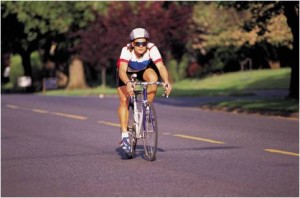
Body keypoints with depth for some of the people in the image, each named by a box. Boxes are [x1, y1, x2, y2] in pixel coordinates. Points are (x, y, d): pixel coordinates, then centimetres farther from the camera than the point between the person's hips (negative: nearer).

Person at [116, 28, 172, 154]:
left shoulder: (152, 49, -32)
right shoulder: (126, 50, -36)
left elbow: (161, 66, -42)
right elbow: (122, 70, -47)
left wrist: (166, 81, -59)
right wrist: (128, 83, -66)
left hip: (144, 70, 1)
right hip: (127, 73, -1)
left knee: (153, 77, -31)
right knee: (124, 100, -15)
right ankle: (124, 135, -10)